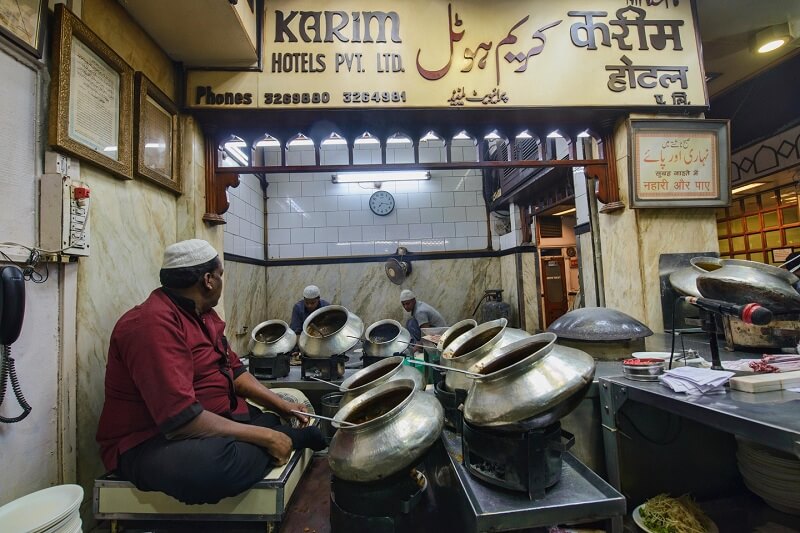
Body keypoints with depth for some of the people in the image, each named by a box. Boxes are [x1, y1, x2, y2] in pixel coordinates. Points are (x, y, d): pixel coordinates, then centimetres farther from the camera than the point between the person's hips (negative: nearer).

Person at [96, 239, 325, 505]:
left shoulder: (202, 314, 7)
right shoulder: (154, 323, -25)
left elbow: (234, 370, 12)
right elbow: (180, 419, -31)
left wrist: (284, 406, 1)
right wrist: (266, 437, -25)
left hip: (211, 421, 9)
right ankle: (294, 437, -15)